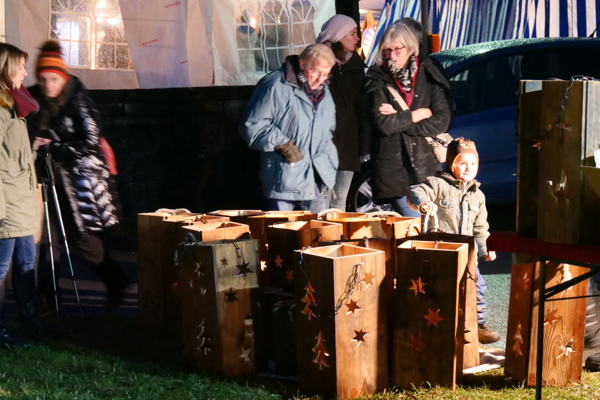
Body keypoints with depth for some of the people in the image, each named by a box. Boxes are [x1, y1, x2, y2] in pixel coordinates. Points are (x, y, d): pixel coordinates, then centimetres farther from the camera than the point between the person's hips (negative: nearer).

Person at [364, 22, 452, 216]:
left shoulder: (427, 75, 6)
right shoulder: (377, 79, 0)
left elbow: (442, 121, -3)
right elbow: (382, 124, -13)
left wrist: (399, 119, -9)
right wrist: (418, 114, -6)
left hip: (426, 165, 3)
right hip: (393, 168, -2)